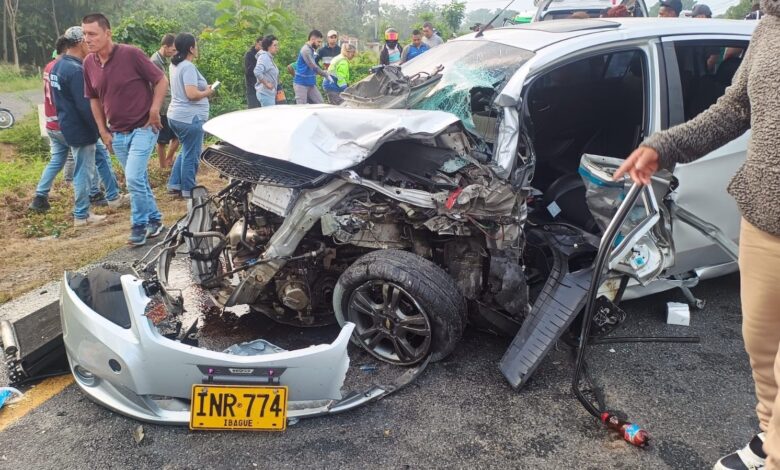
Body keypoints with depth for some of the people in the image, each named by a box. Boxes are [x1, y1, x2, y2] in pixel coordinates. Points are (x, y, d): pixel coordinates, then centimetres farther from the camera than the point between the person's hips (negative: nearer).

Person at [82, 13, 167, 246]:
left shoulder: (131, 54, -15)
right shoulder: (89, 63, 1)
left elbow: (161, 80, -8)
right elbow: (94, 99, 13)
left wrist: (154, 111, -14)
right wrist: (103, 132, 8)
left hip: (143, 128, -6)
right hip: (117, 134, 6)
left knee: (133, 178, -13)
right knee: (138, 179, 13)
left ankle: (139, 225, 6)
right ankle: (154, 219, 29)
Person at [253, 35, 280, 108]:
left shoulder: (270, 58, 15)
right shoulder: (264, 57, -14)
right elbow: (257, 72, -29)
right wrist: (266, 84, -21)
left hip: (271, 93, 10)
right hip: (266, 93, -10)